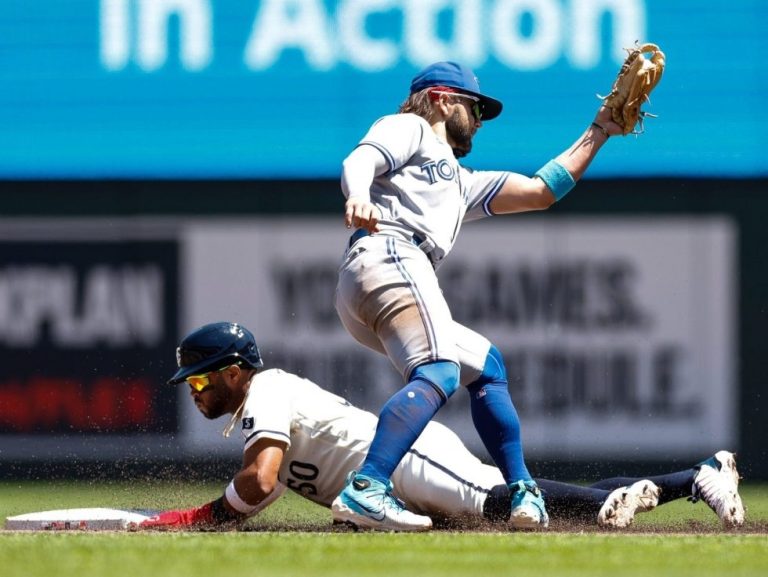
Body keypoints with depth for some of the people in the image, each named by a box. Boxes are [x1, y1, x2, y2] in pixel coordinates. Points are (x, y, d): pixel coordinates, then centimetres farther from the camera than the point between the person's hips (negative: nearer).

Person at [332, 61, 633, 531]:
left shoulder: (462, 183, 39)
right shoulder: (409, 128, 15)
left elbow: (540, 192, 38)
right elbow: (360, 160, -6)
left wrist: (598, 133, 40)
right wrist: (357, 197, -30)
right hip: (387, 257, -10)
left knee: (485, 364, 22)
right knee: (438, 376, -28)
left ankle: (523, 494, 17)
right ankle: (365, 491, -46)